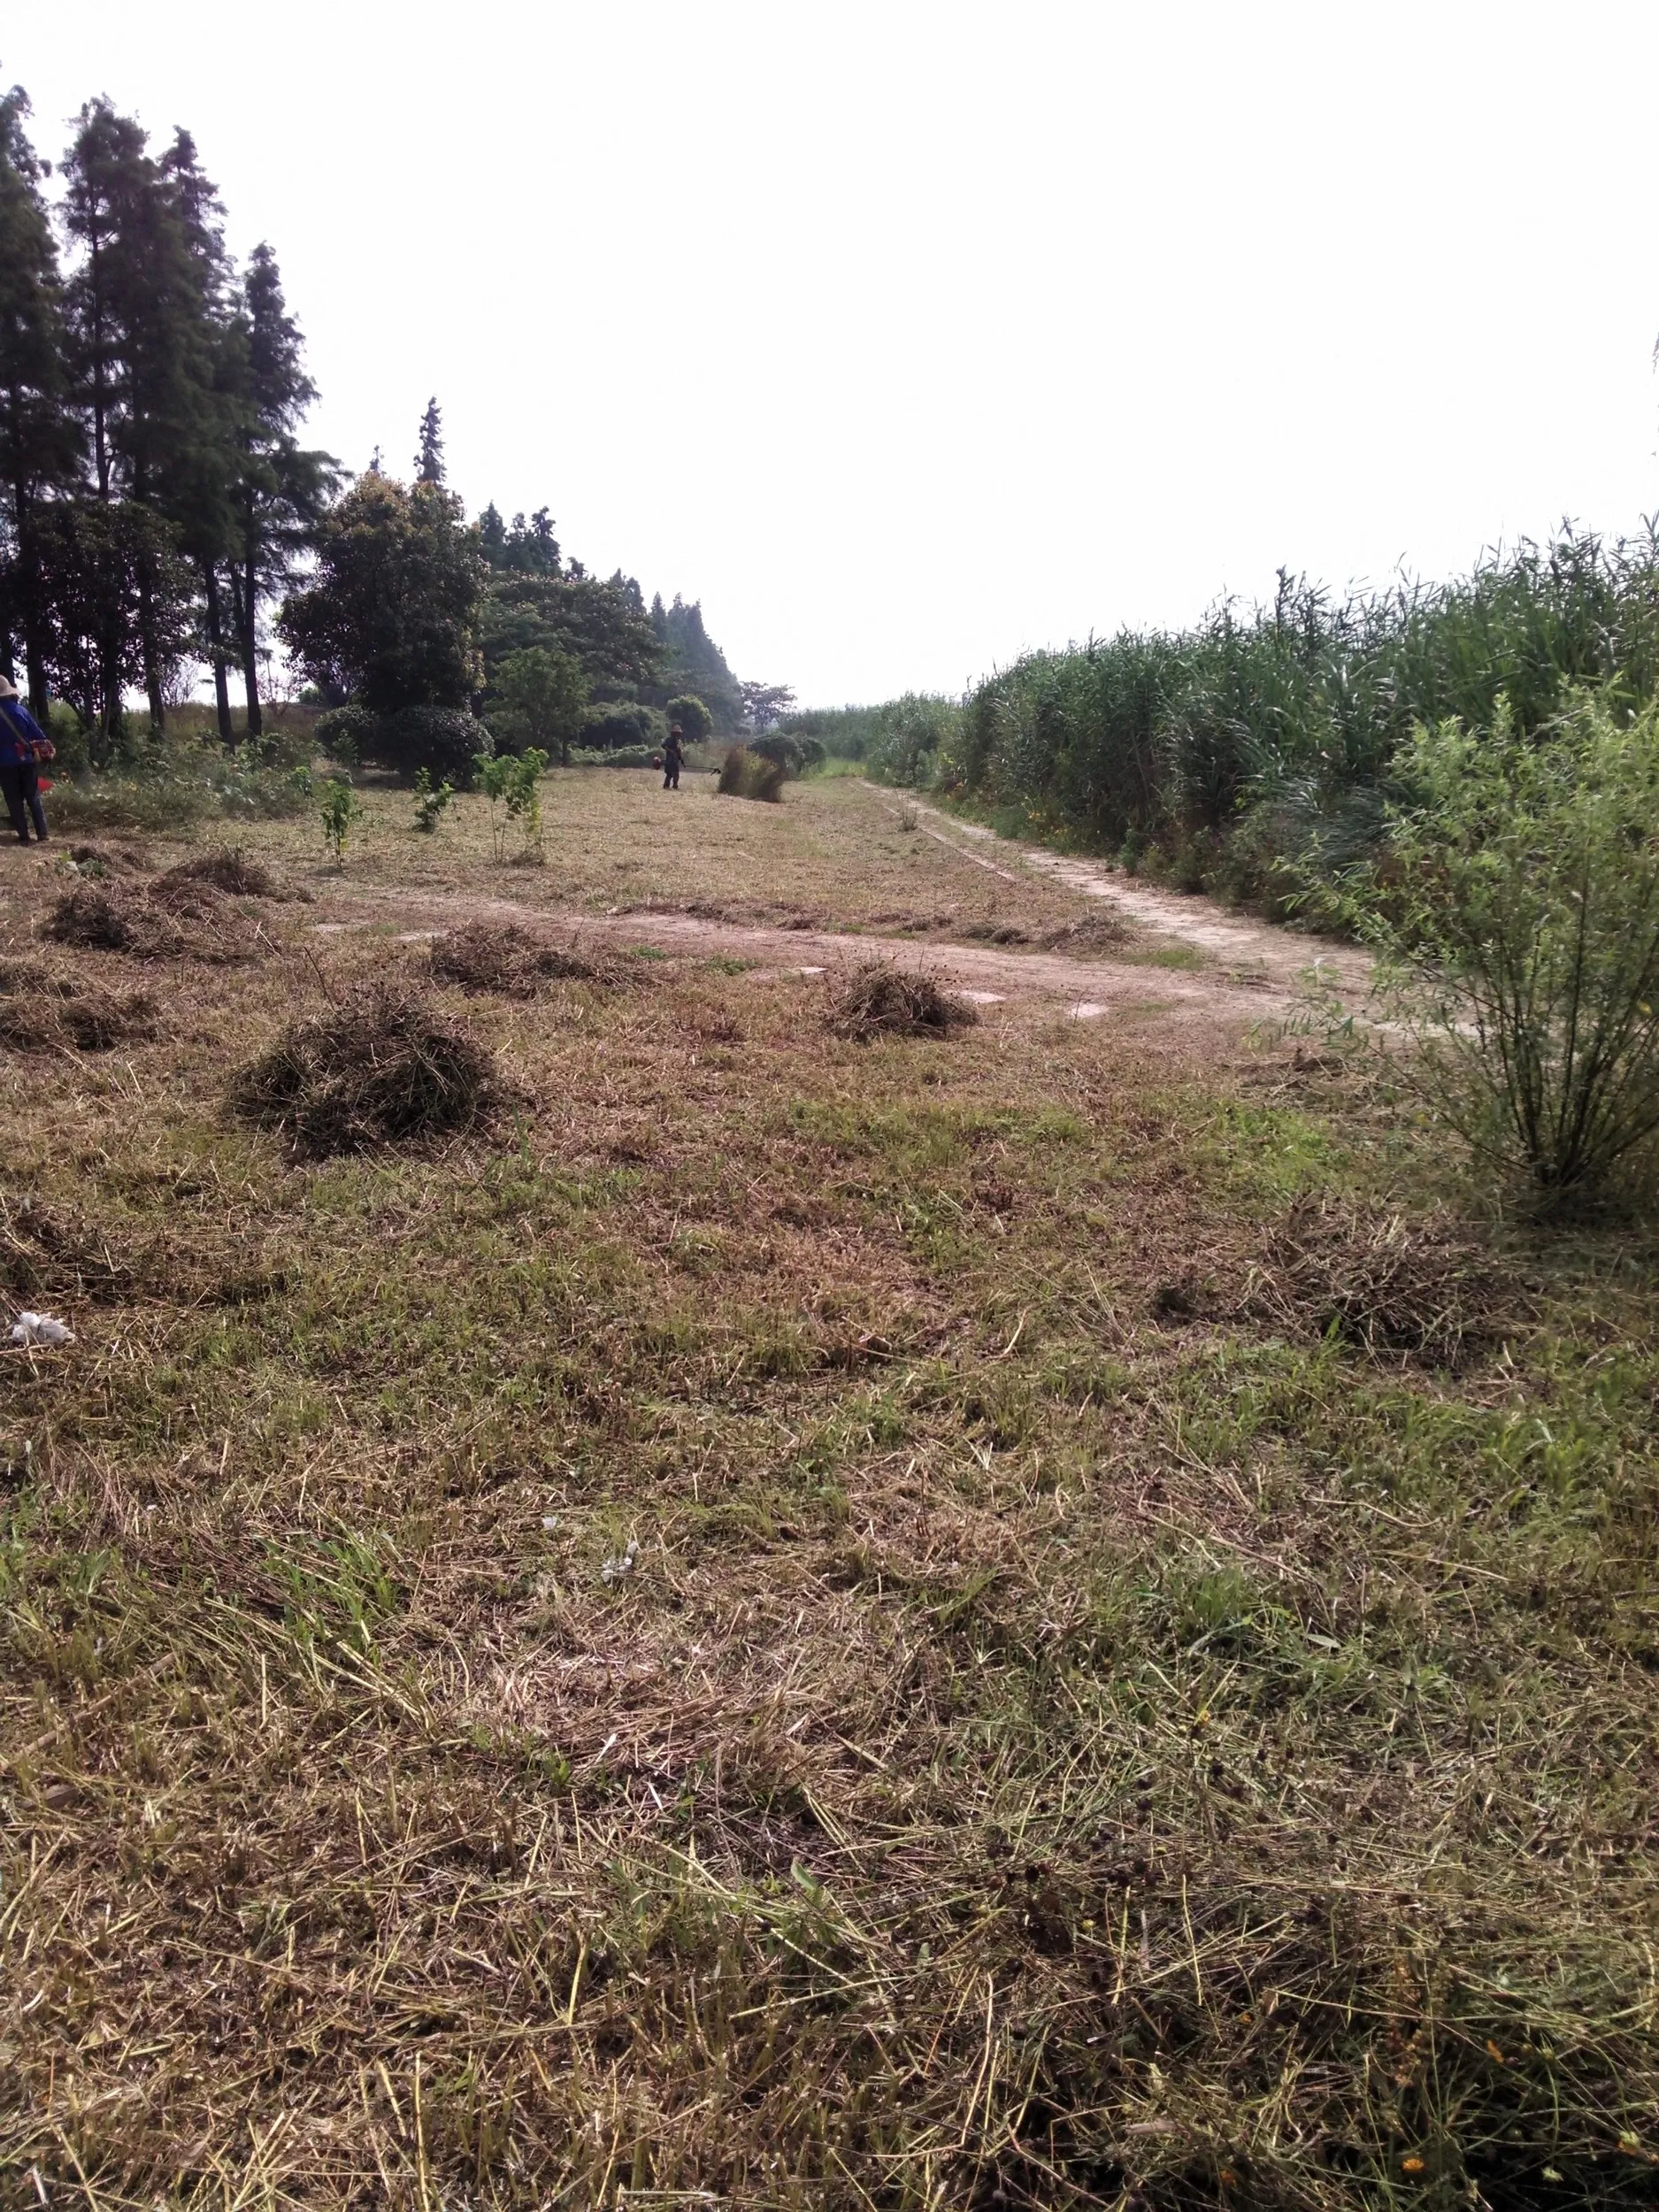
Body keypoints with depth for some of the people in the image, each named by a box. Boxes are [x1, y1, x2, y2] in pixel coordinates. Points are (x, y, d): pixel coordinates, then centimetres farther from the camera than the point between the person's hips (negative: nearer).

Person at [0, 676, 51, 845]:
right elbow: (38, 733, 1)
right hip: (27, 760, 2)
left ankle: (23, 836, 2)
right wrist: (47, 750, 11)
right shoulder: (20, 710, -1)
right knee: (34, 799, 8)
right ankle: (42, 835, 6)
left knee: (14, 801, 4)